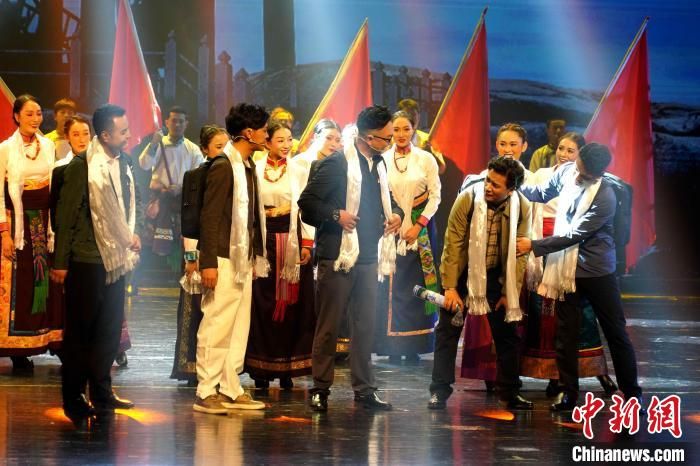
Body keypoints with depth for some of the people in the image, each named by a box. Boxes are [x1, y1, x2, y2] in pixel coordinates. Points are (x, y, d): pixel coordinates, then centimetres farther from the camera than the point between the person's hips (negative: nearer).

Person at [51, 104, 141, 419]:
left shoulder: (123, 164, 7)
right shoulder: (82, 166, -13)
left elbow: (132, 204, 20)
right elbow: (66, 215, -11)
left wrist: (133, 233, 2)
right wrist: (60, 262, -10)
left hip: (115, 259, 7)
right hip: (85, 260, -7)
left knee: (110, 328, 11)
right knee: (80, 330, 2)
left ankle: (101, 393, 22)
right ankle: (73, 398, 11)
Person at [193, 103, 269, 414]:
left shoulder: (247, 166, 15)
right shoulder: (223, 167, -13)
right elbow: (209, 216, -16)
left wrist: (255, 258, 15)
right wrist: (208, 262, -20)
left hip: (244, 260, 9)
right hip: (224, 260, -9)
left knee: (239, 329, 11)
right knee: (216, 327, -5)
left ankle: (230, 391, 16)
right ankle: (206, 393, 0)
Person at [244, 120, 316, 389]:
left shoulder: (299, 171, 5)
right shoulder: (255, 171, 6)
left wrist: (306, 244, -7)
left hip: (291, 239, 0)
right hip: (263, 240, 0)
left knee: (292, 303, -1)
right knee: (263, 302, 0)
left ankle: (287, 367, 4)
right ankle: (261, 368, 5)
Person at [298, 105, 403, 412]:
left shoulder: (378, 165, 13)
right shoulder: (337, 164, -10)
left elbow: (386, 199, 28)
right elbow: (307, 202, -12)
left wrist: (396, 213, 8)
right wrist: (336, 215, -22)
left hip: (368, 257, 7)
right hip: (337, 256, -7)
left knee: (366, 326, 9)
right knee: (329, 326, 0)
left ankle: (364, 388, 15)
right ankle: (320, 389, 7)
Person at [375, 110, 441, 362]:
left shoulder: (426, 159, 1)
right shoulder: (382, 160, 3)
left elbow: (435, 195, 1)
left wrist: (419, 225, -8)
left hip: (420, 230, 0)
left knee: (418, 285, -1)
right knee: (393, 287, -3)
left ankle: (414, 347, 4)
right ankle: (393, 347, 2)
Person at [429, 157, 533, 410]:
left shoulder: (522, 208, -14)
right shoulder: (467, 199, -20)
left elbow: (520, 253, -8)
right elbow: (453, 244, -16)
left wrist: (510, 293, -7)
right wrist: (450, 287, -17)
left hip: (496, 275, 2)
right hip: (463, 272, -2)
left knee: (507, 333, 6)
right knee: (447, 330, 0)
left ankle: (510, 392, 18)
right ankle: (440, 391, 8)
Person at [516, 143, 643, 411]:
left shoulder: (604, 198, -24)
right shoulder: (566, 172, -7)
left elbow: (574, 235, -23)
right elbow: (543, 193, 12)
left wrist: (534, 246, -20)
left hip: (596, 271, -5)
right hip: (567, 269, 5)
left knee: (616, 333, 6)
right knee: (566, 334, 8)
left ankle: (632, 393, 16)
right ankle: (568, 393, 17)